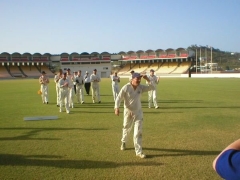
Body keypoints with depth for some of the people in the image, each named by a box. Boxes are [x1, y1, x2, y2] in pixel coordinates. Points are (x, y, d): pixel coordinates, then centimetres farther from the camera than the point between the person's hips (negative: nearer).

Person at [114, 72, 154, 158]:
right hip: (128, 112, -2)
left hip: (138, 112, 2)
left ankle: (138, 151, 0)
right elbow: (119, 98, -21)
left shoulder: (141, 87, -4)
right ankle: (123, 142, 49)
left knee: (138, 132, -4)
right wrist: (117, 108, -37)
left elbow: (152, 87, -3)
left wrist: (148, 79, -18)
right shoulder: (126, 88, -17)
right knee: (126, 129, 18)